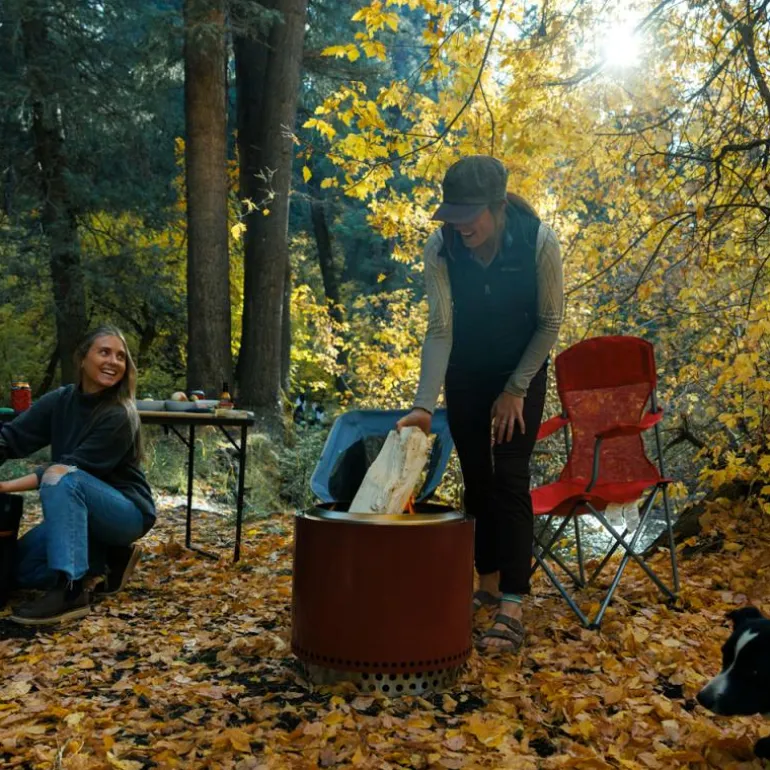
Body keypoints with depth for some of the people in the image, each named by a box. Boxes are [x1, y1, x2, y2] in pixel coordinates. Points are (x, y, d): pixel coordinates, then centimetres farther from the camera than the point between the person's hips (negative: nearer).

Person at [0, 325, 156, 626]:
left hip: (127, 512, -7)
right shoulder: (59, 401, -2)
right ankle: (112, 555, 11)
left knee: (63, 479, -32)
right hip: (78, 510, 7)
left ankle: (70, 591, -33)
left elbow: (73, 469, -25)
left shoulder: (120, 415, -21)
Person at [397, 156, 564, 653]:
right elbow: (440, 329, -23)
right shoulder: (440, 250, -22)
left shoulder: (539, 242, -26)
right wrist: (425, 404, -33)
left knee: (510, 479, -12)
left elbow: (551, 322, -15)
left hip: (522, 372, -2)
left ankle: (512, 608, -11)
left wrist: (515, 389, -14)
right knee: (476, 480, 7)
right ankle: (489, 584, 22)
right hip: (465, 375, 3)